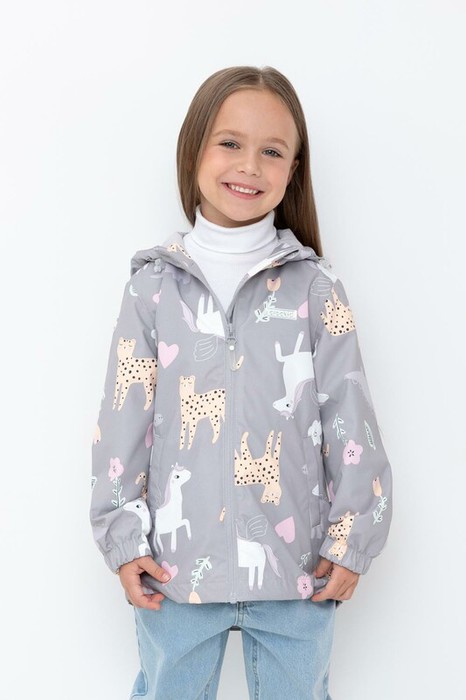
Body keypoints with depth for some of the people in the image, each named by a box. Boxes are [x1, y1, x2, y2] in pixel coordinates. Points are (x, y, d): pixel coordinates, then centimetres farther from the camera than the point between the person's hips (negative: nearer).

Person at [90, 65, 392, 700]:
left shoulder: (315, 288, -3)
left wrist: (353, 538, -3)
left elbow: (350, 420, -2)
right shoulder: (155, 286, -2)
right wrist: (123, 536, -2)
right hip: (174, 568, 1)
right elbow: (124, 421, 0)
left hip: (298, 568, 0)